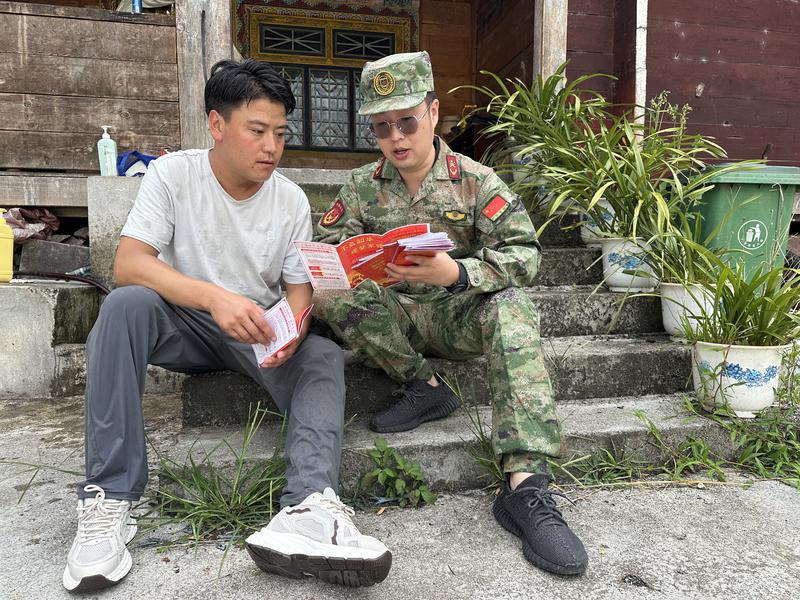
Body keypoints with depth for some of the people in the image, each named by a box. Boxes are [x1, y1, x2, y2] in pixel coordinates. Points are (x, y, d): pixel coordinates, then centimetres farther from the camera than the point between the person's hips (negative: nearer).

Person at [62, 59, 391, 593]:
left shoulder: (292, 200, -3)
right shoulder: (173, 174, -9)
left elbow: (299, 287, -2)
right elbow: (128, 263, -20)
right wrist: (215, 298, -38)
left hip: (257, 328, 2)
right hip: (185, 322, -1)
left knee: (325, 356, -25)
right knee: (127, 305, -32)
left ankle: (310, 509, -44)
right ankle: (108, 499, -28)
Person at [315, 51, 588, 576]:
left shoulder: (476, 180, -1)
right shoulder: (364, 186, 7)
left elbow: (524, 255, -13)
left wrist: (456, 272, -33)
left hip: (460, 315, -1)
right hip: (395, 316, 2)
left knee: (513, 305, -34)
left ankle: (526, 485, -40)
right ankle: (424, 386, -13)